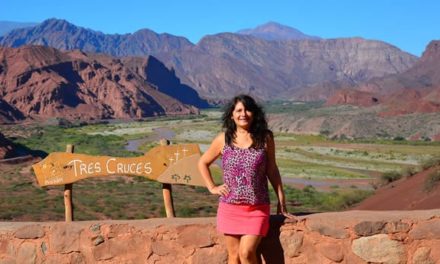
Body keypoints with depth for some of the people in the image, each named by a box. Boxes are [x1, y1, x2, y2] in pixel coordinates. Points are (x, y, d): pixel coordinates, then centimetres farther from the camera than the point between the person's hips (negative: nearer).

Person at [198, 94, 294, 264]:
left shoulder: (265, 138, -1)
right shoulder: (223, 139, 2)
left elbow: (272, 171, 7)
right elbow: (203, 163, 16)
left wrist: (281, 201, 6)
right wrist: (212, 187, 6)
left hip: (257, 208, -2)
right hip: (229, 207, 2)